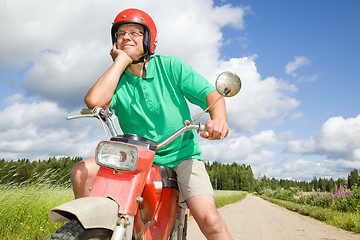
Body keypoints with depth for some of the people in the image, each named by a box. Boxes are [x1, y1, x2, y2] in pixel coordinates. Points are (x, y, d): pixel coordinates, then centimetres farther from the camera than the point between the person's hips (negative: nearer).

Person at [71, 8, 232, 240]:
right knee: (82, 170, -15)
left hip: (181, 154, -2)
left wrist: (218, 118, -31)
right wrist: (121, 60, -13)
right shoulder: (116, 78, 2)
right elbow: (95, 101, -21)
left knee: (209, 220, -22)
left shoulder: (171, 66, -2)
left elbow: (210, 93, -8)